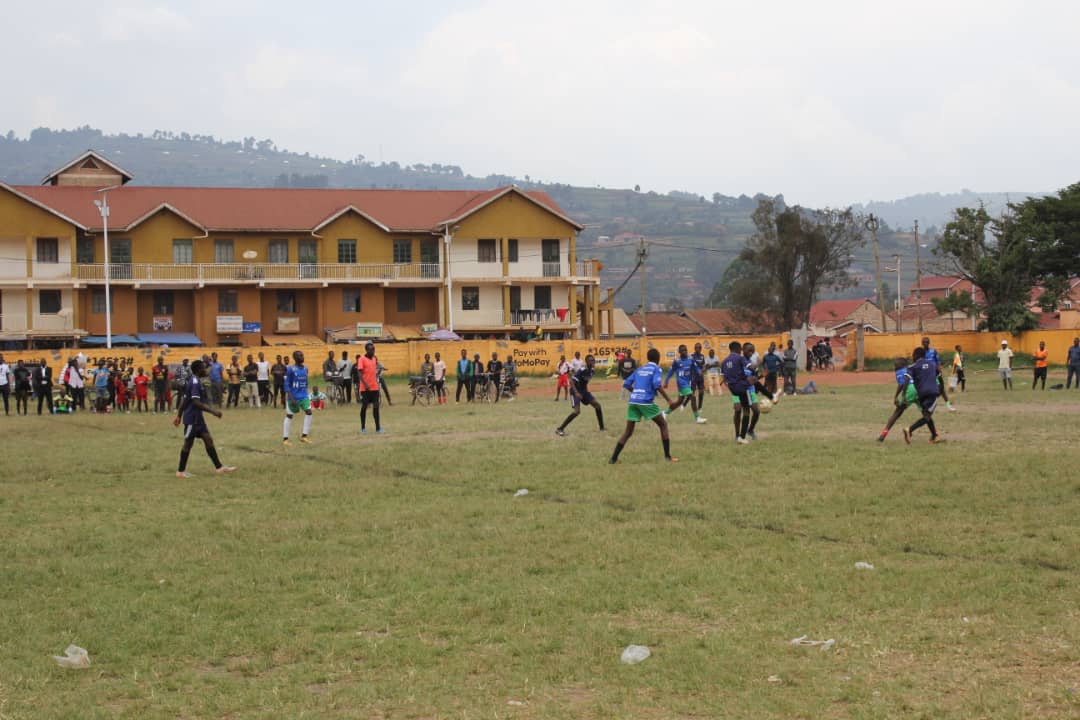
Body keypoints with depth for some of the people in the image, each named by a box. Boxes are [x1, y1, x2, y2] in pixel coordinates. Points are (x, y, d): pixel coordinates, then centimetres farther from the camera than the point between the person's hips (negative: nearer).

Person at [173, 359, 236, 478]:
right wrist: (213, 411, -29)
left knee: (208, 440, 7)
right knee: (188, 443, 0)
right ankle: (181, 471, 10)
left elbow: (183, 399, 17)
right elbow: (196, 402, -28)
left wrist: (179, 416, 22)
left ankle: (219, 467, 8)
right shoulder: (195, 383, -19)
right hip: (192, 418, -10)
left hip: (197, 418, 10)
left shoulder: (193, 381, 11)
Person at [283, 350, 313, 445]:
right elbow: (287, 385, -12)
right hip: (293, 396, -5)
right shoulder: (290, 369, -11)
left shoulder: (305, 369, 7)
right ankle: (285, 438, 11)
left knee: (308, 412, -9)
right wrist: (291, 398, -19)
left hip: (303, 396, 5)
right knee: (289, 416, 3)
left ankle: (304, 436, -2)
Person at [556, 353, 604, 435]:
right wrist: (576, 393, -31)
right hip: (576, 391, -8)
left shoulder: (591, 370, 1)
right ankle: (560, 429, -16)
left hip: (584, 391, 8)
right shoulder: (582, 371, -23)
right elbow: (571, 381, -26)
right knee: (577, 411, -22)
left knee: (597, 405, 4)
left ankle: (602, 428, 16)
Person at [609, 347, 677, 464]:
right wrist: (668, 400, -9)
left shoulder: (639, 369, 20)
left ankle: (613, 458, 5)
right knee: (663, 425, 11)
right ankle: (667, 456, 7)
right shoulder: (656, 369, 3)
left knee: (628, 431, 11)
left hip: (633, 401, 5)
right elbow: (657, 385, -13)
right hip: (646, 401, -5)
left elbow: (626, 384, 17)